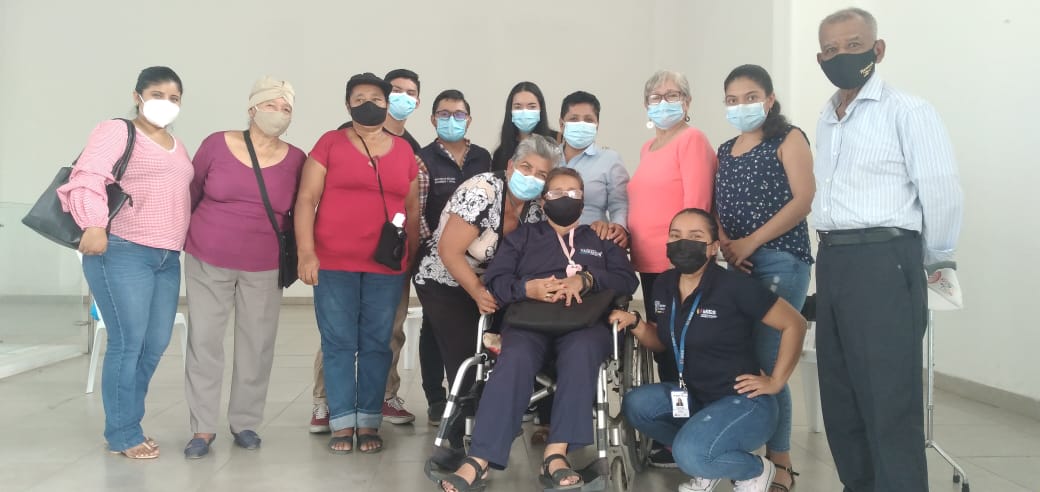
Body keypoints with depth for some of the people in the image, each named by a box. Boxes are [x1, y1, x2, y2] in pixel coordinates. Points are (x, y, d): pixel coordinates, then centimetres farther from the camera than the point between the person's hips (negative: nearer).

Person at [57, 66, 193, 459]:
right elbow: (87, 177, -15)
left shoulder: (177, 147, 21)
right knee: (128, 343, -7)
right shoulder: (116, 131, -2)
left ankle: (127, 423, 21)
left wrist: (184, 242, 17)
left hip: (167, 258, 7)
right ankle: (122, 435, 6)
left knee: (156, 343, 7)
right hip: (122, 251, -7)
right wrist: (93, 224, -29)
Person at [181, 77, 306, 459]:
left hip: (264, 269, 1)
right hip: (207, 262, 0)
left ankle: (245, 422, 19)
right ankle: (203, 428, 12)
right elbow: (191, 193, 6)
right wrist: (180, 238, 11)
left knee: (257, 344, 5)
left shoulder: (296, 160, -4)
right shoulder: (217, 144, -5)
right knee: (203, 340, 2)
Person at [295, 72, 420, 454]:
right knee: (338, 344, 1)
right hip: (334, 264, -2)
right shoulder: (330, 143, 4)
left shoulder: (404, 151, 11)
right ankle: (342, 424, 10)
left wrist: (415, 256, 10)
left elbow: (412, 209, 14)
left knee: (376, 345, 4)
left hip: (387, 266, 2)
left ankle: (369, 423, 13)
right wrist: (306, 252, -10)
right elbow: (306, 199, 0)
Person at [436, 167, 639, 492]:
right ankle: (478, 462, -42)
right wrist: (527, 288, -10)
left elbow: (628, 280, 11)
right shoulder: (523, 236, 27)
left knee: (581, 352, -38)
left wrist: (586, 280, -7)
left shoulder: (601, 239, 27)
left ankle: (556, 454, -44)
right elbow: (495, 279, 11)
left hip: (584, 322, 0)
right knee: (514, 360, -35)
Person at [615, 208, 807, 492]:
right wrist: (634, 323, -4)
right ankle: (707, 466, 6)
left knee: (690, 454, -29)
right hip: (696, 396, 7)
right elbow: (662, 342, 16)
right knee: (635, 405, -13)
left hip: (744, 402, -7)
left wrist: (776, 381, -9)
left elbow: (794, 324, -11)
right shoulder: (664, 284, 2)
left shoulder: (733, 286, -18)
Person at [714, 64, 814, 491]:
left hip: (781, 261, -6)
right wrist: (725, 244, -5)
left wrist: (750, 242, -13)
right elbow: (718, 206, 16)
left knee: (767, 362, -8)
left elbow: (804, 200, -11)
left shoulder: (788, 139, -1)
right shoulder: (725, 150, 18)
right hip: (739, 265, 6)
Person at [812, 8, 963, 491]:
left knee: (889, 403, -3)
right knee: (840, 398, 15)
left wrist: (927, 262, 2)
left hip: (883, 263, -8)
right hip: (832, 263, 8)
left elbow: (943, 195, -10)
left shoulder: (907, 112, -8)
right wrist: (836, 256, 17)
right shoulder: (826, 120, 16)